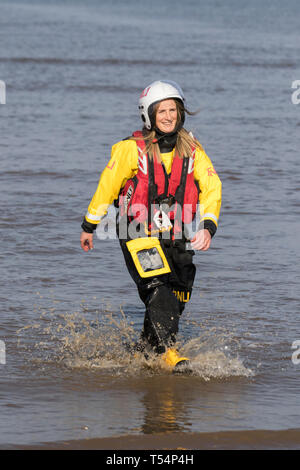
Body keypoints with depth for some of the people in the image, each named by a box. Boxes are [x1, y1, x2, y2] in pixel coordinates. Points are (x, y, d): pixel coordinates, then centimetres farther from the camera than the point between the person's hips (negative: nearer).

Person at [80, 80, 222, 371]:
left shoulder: (192, 150, 3)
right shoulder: (132, 149, -7)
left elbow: (212, 188, -2)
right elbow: (107, 186, 1)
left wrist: (208, 226, -19)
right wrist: (89, 226, 7)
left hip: (178, 240, 4)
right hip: (139, 236, -4)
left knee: (174, 306, 5)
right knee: (159, 290, -24)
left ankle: (142, 354, 24)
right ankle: (169, 352, -27)